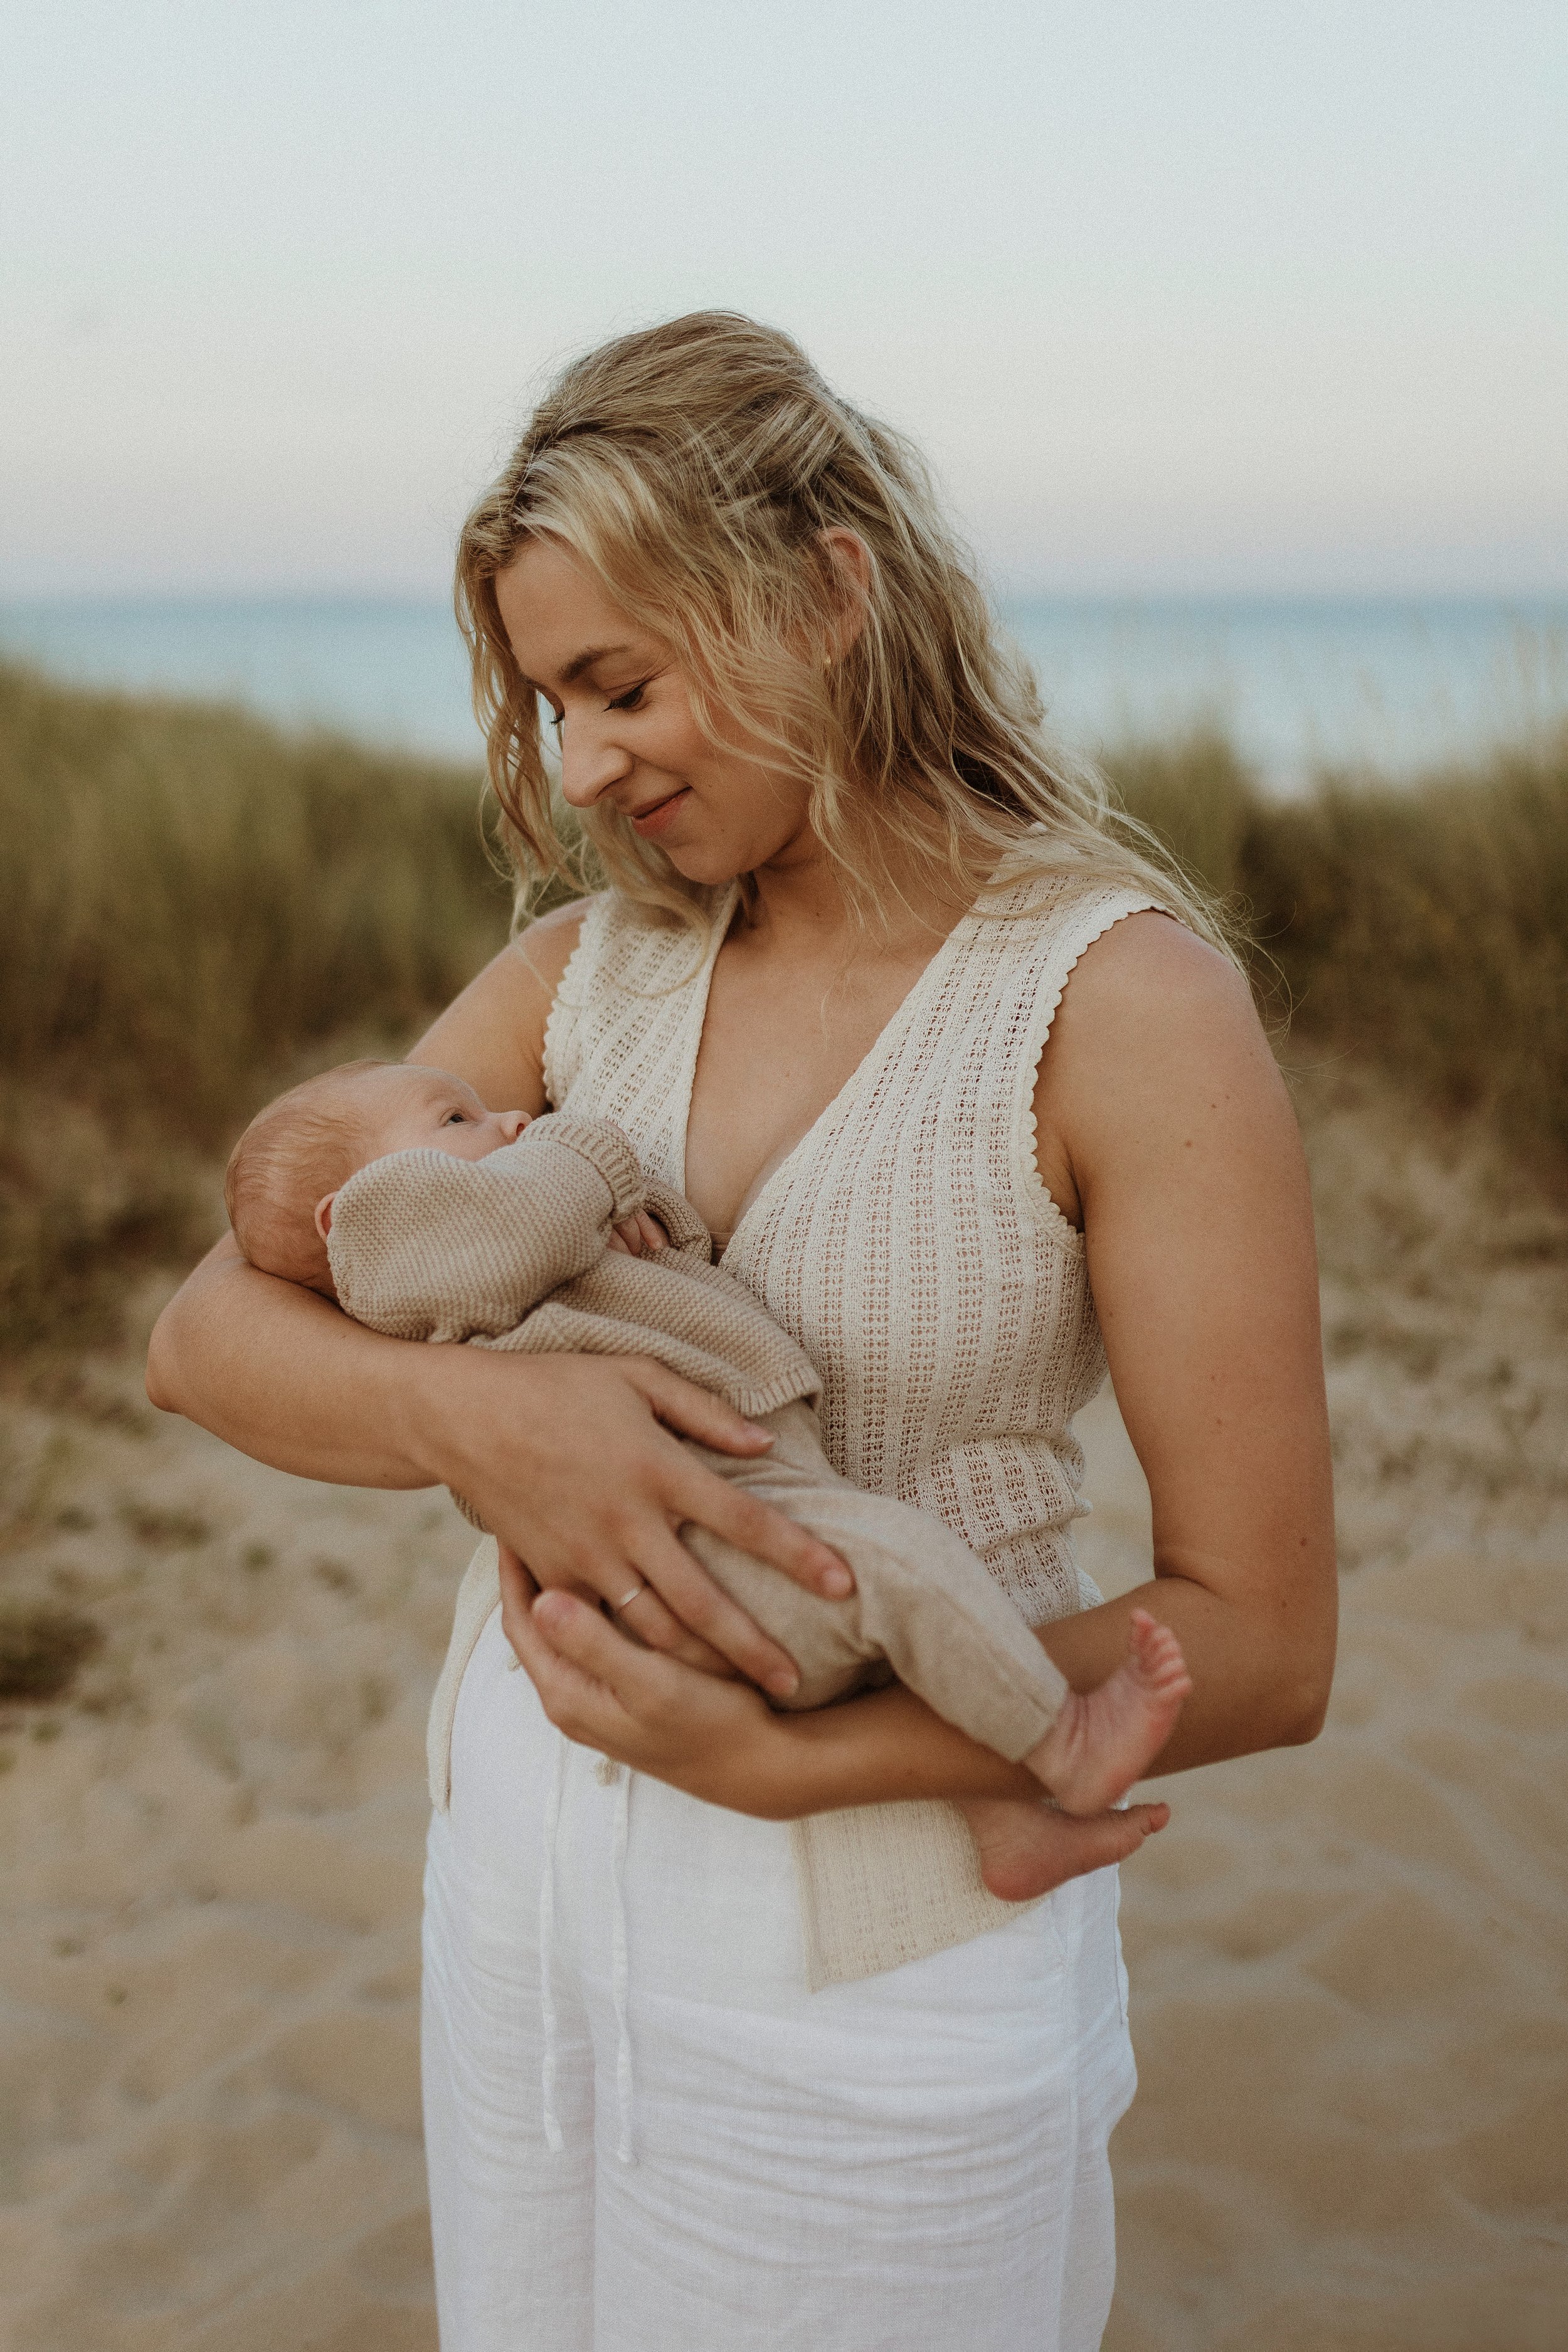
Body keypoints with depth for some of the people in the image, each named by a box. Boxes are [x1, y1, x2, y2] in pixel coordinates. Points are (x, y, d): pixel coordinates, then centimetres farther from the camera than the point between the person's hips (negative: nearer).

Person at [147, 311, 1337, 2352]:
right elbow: (207, 1339, -3)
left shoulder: (1124, 1003, -15)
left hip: (882, 1935, -5)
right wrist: (481, 1415, -24)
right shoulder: (588, 972, 0)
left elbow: (1260, 1646, -15)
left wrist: (781, 1758, -23)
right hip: (534, 1854, 5)